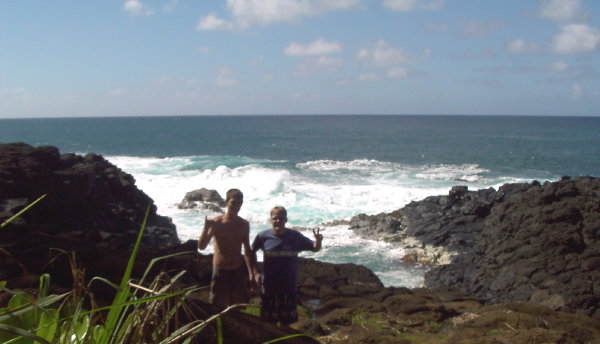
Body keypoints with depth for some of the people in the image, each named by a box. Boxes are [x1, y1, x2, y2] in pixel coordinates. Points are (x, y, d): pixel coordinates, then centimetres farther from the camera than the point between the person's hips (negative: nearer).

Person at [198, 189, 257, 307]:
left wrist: (251, 272, 8)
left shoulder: (244, 224, 5)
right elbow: (201, 246, -17)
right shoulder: (216, 222, -9)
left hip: (238, 272, 4)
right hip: (220, 272, -4)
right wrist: (206, 228, -32)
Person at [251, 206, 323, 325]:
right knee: (268, 321, 11)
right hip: (268, 286, -1)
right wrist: (255, 273, 1)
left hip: (289, 286, 1)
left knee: (286, 321, 14)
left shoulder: (295, 236, -5)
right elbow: (252, 252, 9)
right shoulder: (263, 236, -7)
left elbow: (314, 248, 3)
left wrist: (318, 241, -19)